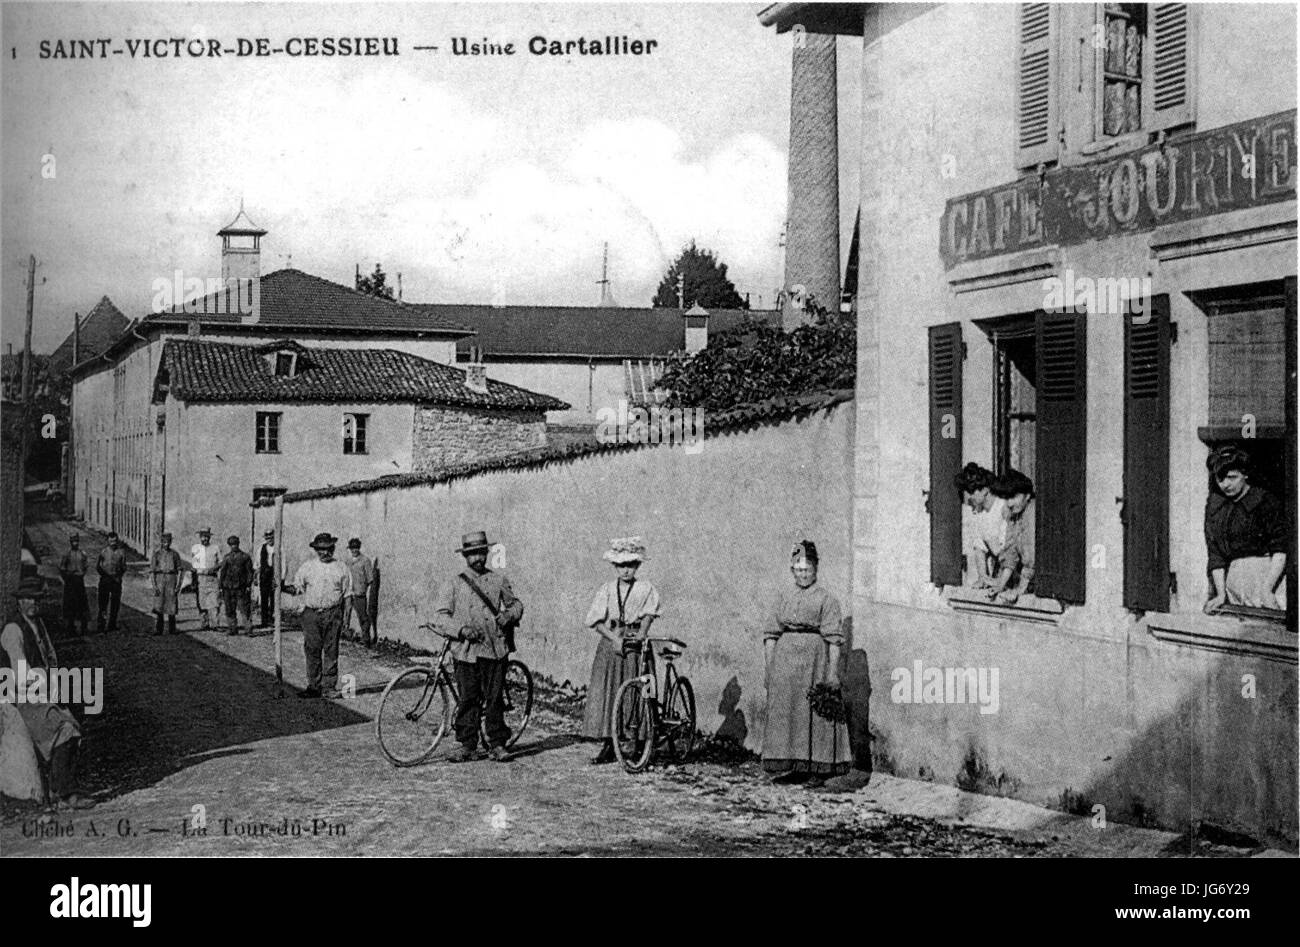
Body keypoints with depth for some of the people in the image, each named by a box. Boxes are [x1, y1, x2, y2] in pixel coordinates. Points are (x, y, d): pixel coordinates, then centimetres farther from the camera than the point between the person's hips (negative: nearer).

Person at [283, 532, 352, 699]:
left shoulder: (341, 568, 7)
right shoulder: (307, 567, 8)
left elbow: (346, 594, 8)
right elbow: (297, 588, 9)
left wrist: (343, 617, 2)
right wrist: (282, 588, -10)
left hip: (333, 613, -1)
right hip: (311, 612, 1)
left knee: (331, 651, 0)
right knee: (312, 650, 0)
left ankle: (329, 687, 5)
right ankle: (314, 686, 7)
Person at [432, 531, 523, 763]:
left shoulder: (499, 580, 11)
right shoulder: (454, 584, 6)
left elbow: (515, 604, 21)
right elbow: (440, 616, 1)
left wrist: (509, 614, -2)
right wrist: (461, 629, -14)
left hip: (496, 649, 1)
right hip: (467, 650, -1)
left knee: (495, 699, 2)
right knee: (468, 700, 1)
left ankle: (497, 744, 11)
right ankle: (467, 746, 9)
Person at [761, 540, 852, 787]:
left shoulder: (826, 600, 1)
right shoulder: (783, 597, 13)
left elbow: (833, 639, -4)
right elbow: (771, 634, 11)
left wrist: (833, 671, -11)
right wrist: (769, 666, 3)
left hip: (814, 657, -4)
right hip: (784, 656, 4)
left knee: (815, 715, -2)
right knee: (783, 713, 3)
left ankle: (817, 771, 3)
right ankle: (787, 765, 10)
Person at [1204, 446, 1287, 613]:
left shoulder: (1266, 501, -6)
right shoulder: (1214, 504, 9)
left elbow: (1280, 550, -9)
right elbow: (1214, 555, 6)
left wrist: (1267, 590, -17)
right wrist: (1221, 594, -3)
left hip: (1270, 575, -4)